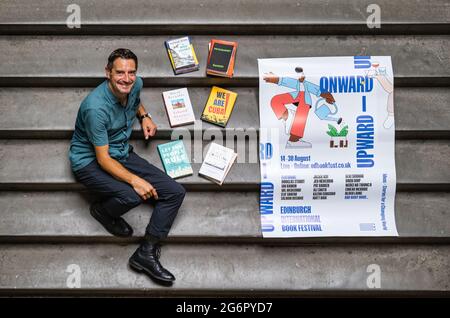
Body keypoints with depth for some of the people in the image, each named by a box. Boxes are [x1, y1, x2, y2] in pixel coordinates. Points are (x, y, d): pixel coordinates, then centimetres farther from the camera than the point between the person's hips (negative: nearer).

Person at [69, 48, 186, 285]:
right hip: (90, 162, -7)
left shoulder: (135, 85, -7)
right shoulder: (96, 107, -28)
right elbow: (103, 158, -25)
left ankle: (146, 253, -5)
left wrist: (144, 116, 3)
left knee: (175, 192, -7)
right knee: (131, 196, -36)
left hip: (122, 153, 8)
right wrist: (134, 180, -34)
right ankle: (102, 211, 1)